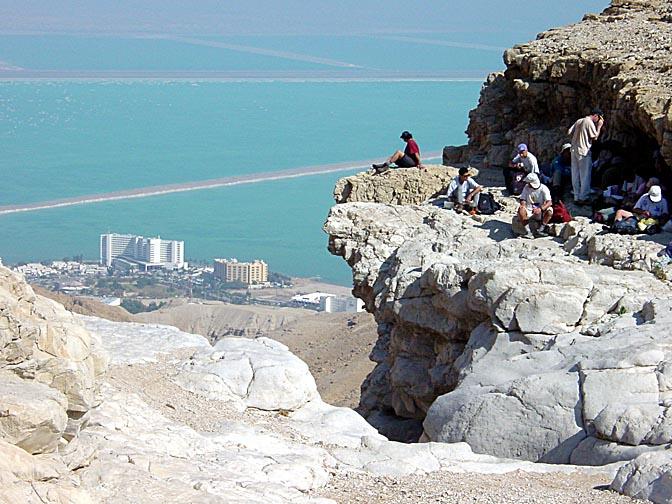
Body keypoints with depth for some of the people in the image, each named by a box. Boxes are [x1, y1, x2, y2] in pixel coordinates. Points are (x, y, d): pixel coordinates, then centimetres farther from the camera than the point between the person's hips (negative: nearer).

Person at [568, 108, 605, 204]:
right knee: (585, 176, -1)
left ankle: (576, 197, 14)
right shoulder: (590, 123, -10)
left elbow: (569, 132, 11)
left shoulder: (579, 121, 14)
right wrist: (599, 126, -2)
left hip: (574, 150, 8)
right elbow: (595, 137, -11)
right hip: (584, 151, -8)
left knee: (575, 175, 10)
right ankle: (583, 198, 0)